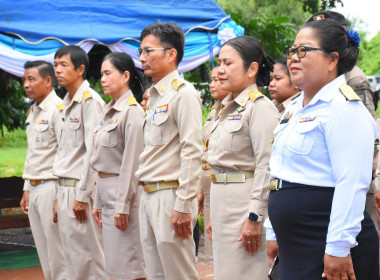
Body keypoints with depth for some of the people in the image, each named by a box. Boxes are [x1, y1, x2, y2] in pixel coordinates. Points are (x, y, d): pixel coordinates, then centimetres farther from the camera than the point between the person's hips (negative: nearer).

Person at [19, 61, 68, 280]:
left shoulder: (58, 109, -12)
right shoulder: (32, 112, 16)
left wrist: (61, 196, -19)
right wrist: (27, 189, 19)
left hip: (51, 186, -9)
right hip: (35, 188, 9)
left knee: (58, 255, -6)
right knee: (44, 254, 11)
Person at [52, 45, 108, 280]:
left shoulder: (90, 100, -11)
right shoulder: (68, 103, 16)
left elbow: (93, 150, -17)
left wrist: (83, 196, -18)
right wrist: (62, 195, 16)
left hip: (80, 189, -9)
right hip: (66, 189, 9)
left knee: (88, 259, -6)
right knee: (73, 258, 12)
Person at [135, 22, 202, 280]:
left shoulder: (183, 94, -11)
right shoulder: (155, 96, 17)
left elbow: (192, 153, -18)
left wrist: (183, 206, -21)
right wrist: (146, 197, 17)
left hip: (170, 197, -9)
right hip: (149, 197, 9)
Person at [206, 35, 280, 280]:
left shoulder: (260, 107, -12)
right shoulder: (229, 109, 16)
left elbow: (267, 166, -18)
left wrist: (255, 216, -21)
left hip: (245, 200, -9)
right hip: (223, 202, 9)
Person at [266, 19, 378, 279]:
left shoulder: (344, 108, -13)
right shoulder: (295, 109, 17)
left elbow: (352, 184, -21)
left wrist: (338, 248, -24)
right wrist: (273, 234, 20)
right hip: (294, 248, 9)